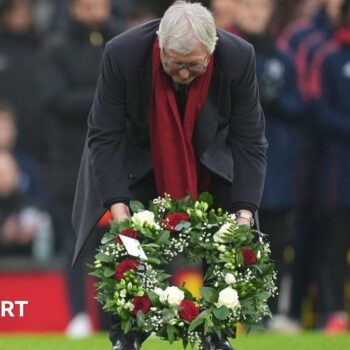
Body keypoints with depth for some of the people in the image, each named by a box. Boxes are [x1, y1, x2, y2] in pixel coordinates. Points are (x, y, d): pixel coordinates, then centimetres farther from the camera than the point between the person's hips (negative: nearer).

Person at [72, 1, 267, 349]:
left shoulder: (239, 58, -28)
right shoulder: (122, 54, -32)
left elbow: (249, 141, -17)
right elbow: (105, 137, -24)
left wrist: (244, 212, -25)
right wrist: (118, 206, -33)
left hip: (210, 161, 1)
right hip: (135, 161, -1)